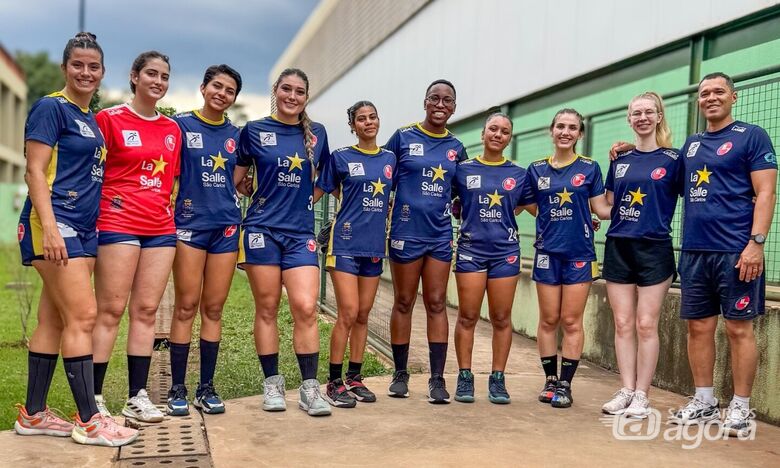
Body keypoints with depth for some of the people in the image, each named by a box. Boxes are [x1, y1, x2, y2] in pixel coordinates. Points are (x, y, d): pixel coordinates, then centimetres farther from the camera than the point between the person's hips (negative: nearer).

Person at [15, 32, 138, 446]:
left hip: (83, 226, 8)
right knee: (83, 316, -11)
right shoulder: (51, 107, -5)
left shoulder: (91, 118, 18)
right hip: (54, 224, -8)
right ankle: (89, 421, -5)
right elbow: (35, 171, -12)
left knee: (54, 321, 9)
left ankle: (32, 415, 17)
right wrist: (50, 227, -21)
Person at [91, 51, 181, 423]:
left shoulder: (172, 129, 16)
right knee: (110, 311, -4)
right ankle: (94, 399, 3)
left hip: (161, 228, 5)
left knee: (146, 311, 5)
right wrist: (99, 213, -9)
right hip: (118, 224, -5)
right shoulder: (109, 119, 1)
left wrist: (174, 217, 13)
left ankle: (137, 396, 11)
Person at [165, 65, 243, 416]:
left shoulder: (235, 135, 11)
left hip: (226, 226, 3)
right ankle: (177, 389, 7)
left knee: (213, 309, 6)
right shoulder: (180, 124, 0)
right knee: (186, 307, -2)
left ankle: (207, 388, 13)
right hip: (190, 223, -3)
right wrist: (180, 200, -8)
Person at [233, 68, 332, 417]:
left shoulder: (317, 134, 10)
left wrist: (302, 200, 9)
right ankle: (272, 384, 15)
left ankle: (309, 388, 0)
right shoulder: (254, 131, 4)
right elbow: (235, 181, 11)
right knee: (267, 309, 4)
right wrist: (265, 195, 2)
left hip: (301, 232, 1)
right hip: (262, 230, -1)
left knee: (306, 308, -8)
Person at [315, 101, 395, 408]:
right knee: (348, 314, -10)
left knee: (363, 315, 9)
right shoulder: (340, 158, 0)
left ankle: (354, 378, 19)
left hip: (374, 244, 5)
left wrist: (383, 211, 8)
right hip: (346, 242, -4)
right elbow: (315, 193, 3)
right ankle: (334, 383, 0)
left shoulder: (389, 159, 11)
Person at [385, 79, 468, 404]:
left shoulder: (456, 148, 9)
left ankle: (437, 378, 7)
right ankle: (400, 374, 17)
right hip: (406, 231, -2)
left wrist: (452, 207, 1)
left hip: (440, 234, 3)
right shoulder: (403, 137, 0)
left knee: (437, 304, 3)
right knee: (403, 303, 6)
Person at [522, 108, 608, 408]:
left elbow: (602, 208, 3)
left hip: (579, 252, -1)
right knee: (549, 320, 6)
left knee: (572, 322, 2)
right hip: (547, 252, 2)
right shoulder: (537, 169, 7)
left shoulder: (589, 168, 3)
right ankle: (550, 379, 18)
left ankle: (565, 384, 10)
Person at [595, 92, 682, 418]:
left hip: (654, 249, -3)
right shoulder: (619, 161, 11)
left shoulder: (672, 159, 1)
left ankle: (642, 396, 8)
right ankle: (626, 391, 13)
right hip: (618, 248, 4)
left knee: (646, 325, -1)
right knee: (623, 324, 4)